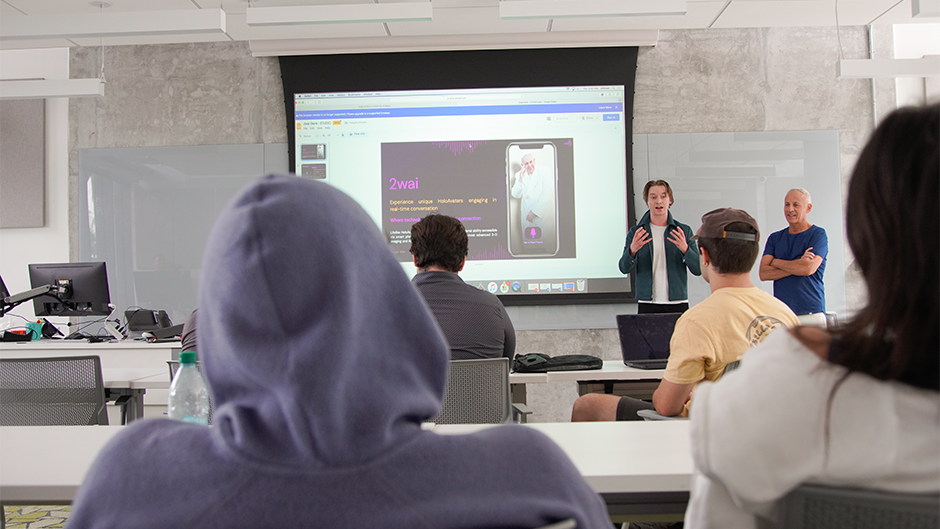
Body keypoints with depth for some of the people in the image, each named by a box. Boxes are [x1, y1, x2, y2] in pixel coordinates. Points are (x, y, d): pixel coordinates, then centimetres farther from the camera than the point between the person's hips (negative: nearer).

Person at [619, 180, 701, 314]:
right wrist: (632, 250, -24)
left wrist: (685, 249, -17)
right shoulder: (635, 232, 6)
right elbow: (624, 268, -4)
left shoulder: (684, 231, 7)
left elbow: (698, 270, 1)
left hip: (678, 303, 1)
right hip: (647, 304, 0)